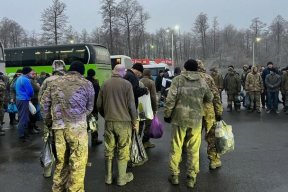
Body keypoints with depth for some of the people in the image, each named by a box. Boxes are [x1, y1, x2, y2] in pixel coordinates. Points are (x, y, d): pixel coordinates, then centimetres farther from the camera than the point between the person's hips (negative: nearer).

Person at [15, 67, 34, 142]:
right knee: (24, 119, -6)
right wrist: (30, 95, 5)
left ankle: (21, 133, 24)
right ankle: (22, 136, -3)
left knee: (21, 118, 17)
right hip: (24, 100, -10)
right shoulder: (26, 80, -18)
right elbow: (30, 92, -17)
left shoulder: (19, 78, 13)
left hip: (19, 99, 10)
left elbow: (14, 86, 29)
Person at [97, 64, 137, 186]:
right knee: (123, 151, 6)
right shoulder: (127, 84, -7)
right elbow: (131, 105, -7)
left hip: (108, 122, 4)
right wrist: (134, 121, 5)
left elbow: (99, 104, 6)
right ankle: (122, 178, 15)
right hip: (124, 122, -3)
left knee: (109, 150, 13)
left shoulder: (105, 84, 4)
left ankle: (108, 177, 22)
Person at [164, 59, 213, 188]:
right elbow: (209, 99, 16)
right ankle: (191, 178, 18)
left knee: (176, 148, 11)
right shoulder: (202, 82, 3)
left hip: (179, 118, -1)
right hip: (196, 119, 2)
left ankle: (174, 175, 21)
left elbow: (170, 99, -10)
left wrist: (167, 114, 1)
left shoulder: (178, 79, -4)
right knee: (193, 150, 11)